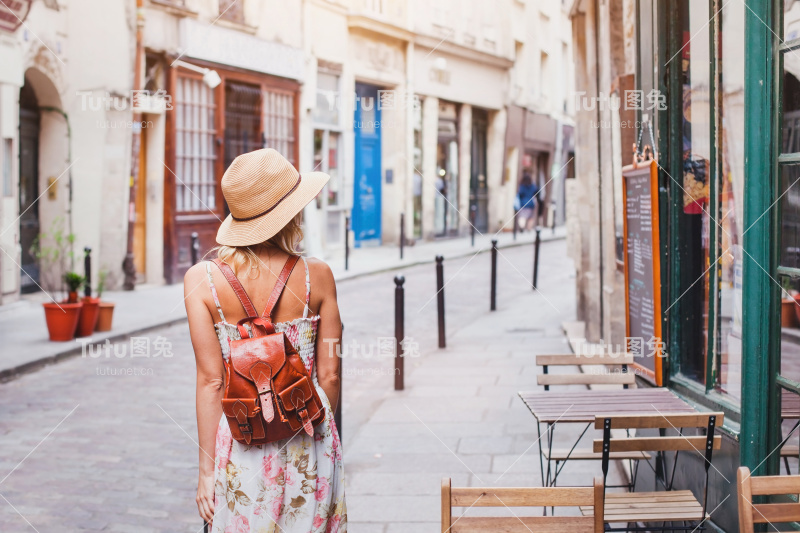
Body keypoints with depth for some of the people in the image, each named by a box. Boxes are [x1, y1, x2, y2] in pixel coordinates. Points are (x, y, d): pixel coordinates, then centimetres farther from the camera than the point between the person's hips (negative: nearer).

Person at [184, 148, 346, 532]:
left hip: (240, 443, 0)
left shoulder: (201, 279, -8)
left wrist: (207, 468, -1)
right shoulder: (317, 276, -7)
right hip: (310, 443, 0)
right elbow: (328, 375, -1)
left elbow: (211, 381, -8)